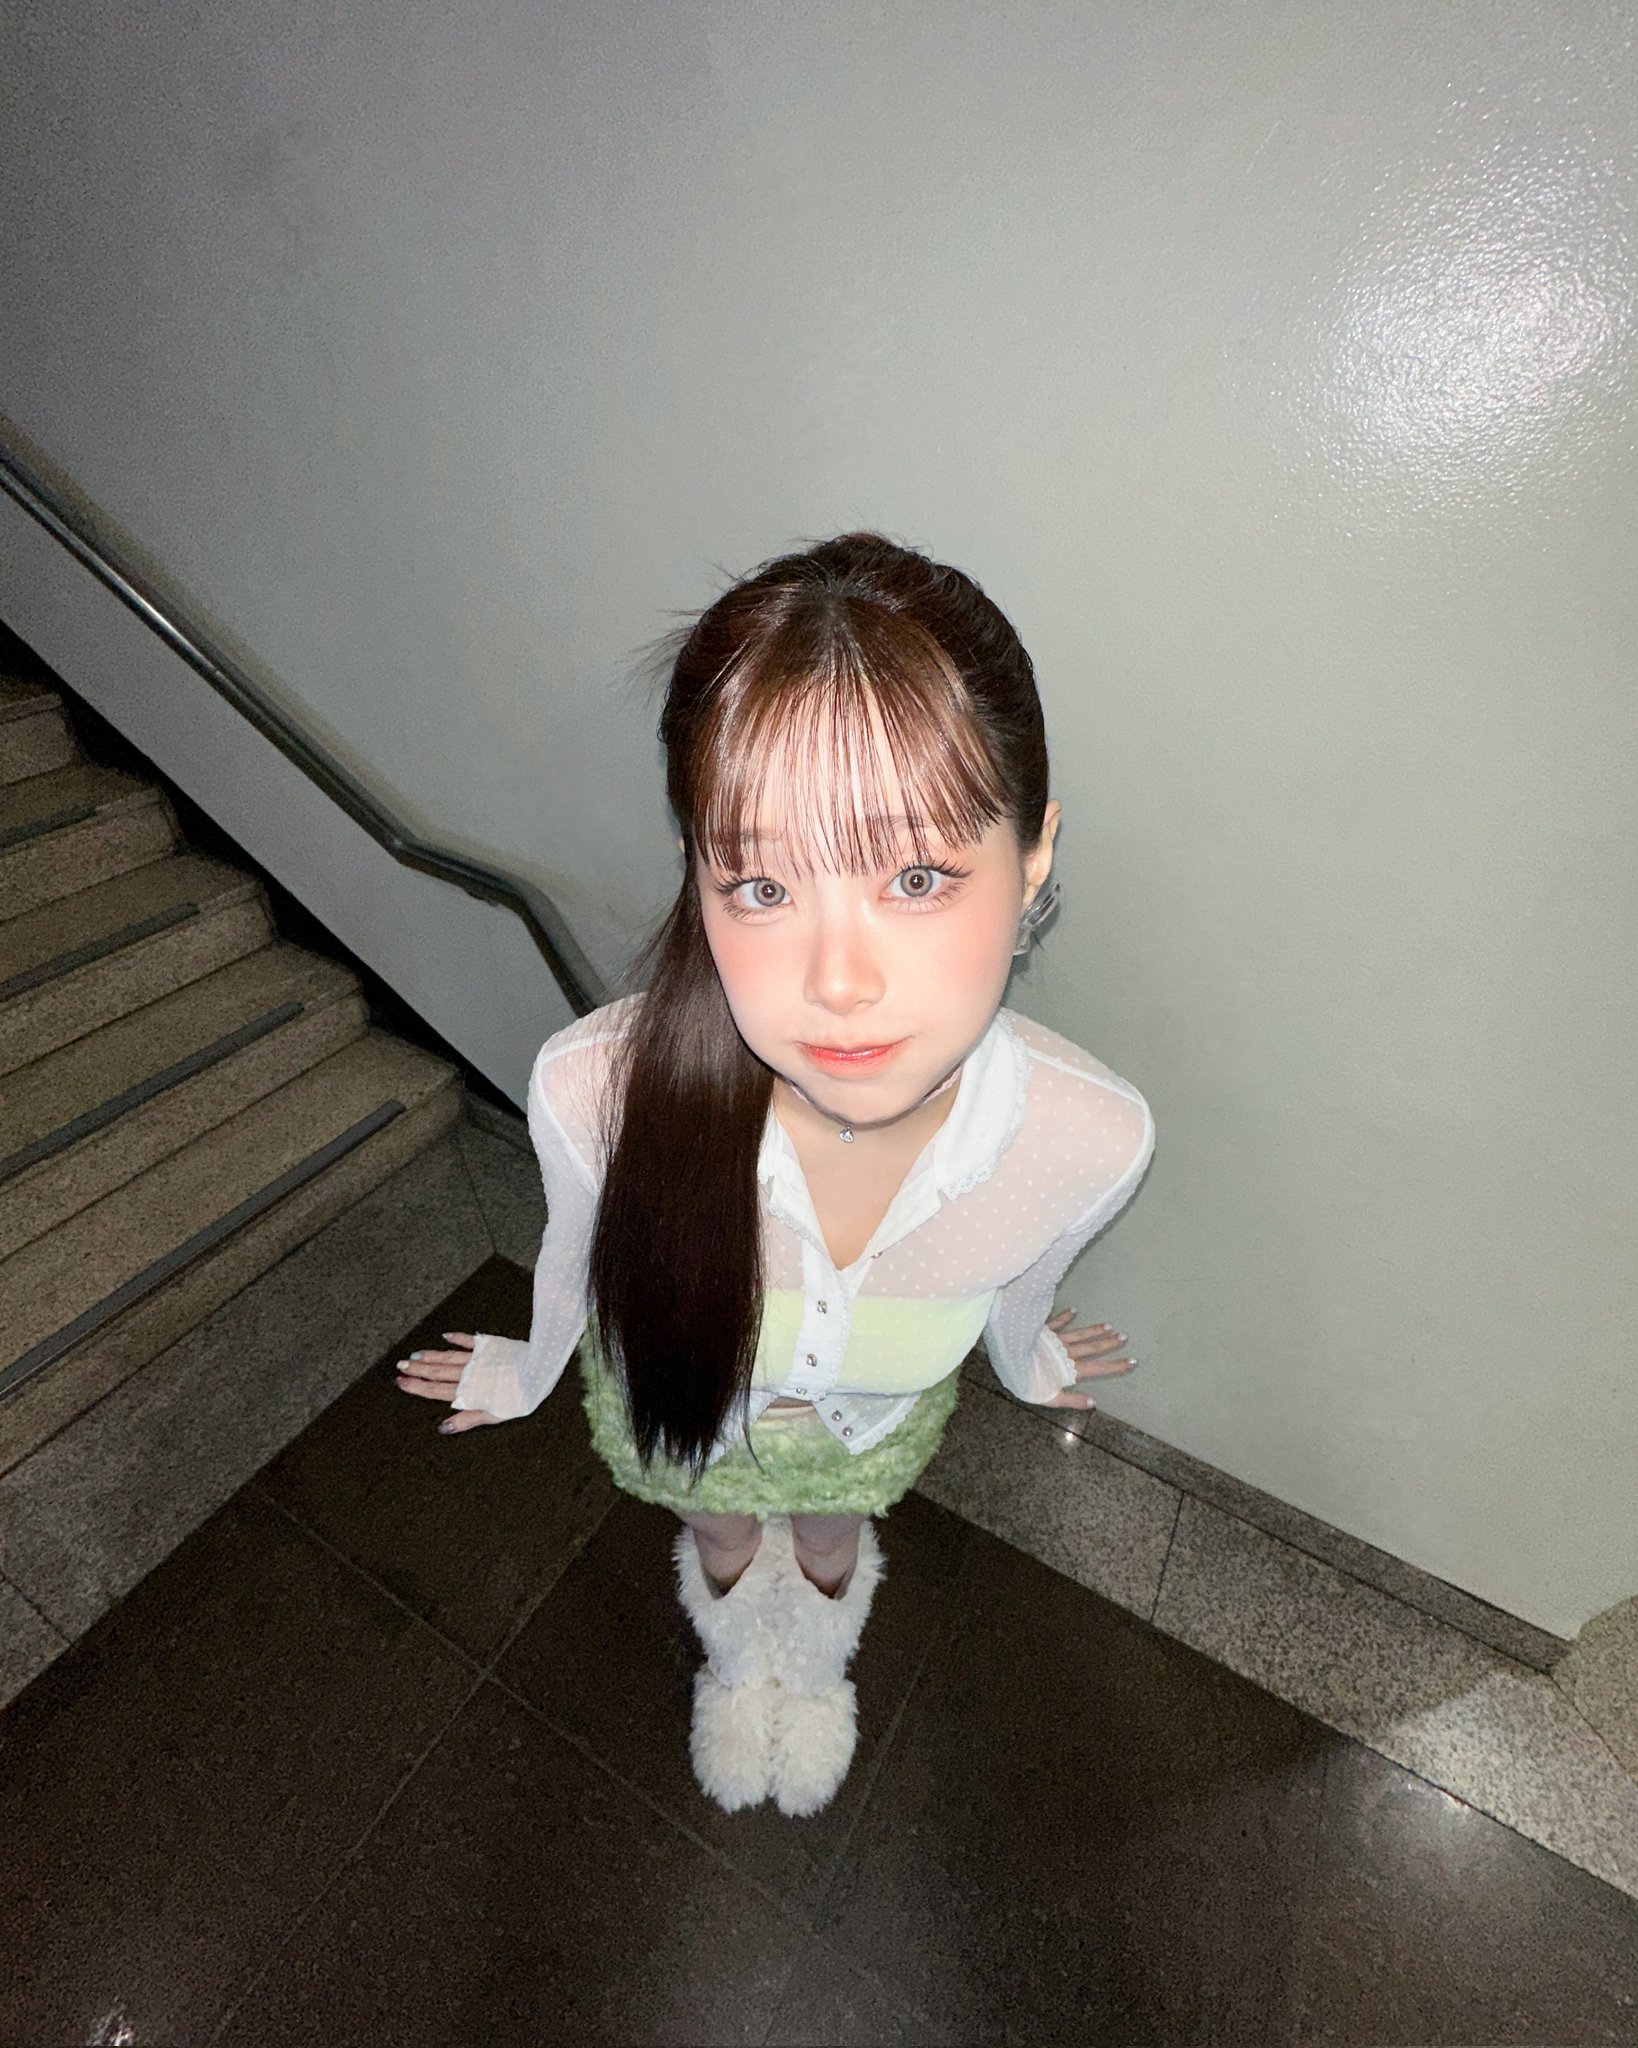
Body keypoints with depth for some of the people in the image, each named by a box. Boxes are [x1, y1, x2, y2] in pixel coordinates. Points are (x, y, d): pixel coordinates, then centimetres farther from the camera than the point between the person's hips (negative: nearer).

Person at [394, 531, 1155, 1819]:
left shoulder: (1093, 1138, -39)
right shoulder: (593, 1092, -42)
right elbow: (579, 1258, -15)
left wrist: (1025, 1361, 11)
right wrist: (528, 1373, 7)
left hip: (883, 1418, 1)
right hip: (677, 1406, 0)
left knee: (831, 1550, 36)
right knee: (721, 1545, 35)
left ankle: (819, 1667, 76)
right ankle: (737, 1666, 75)